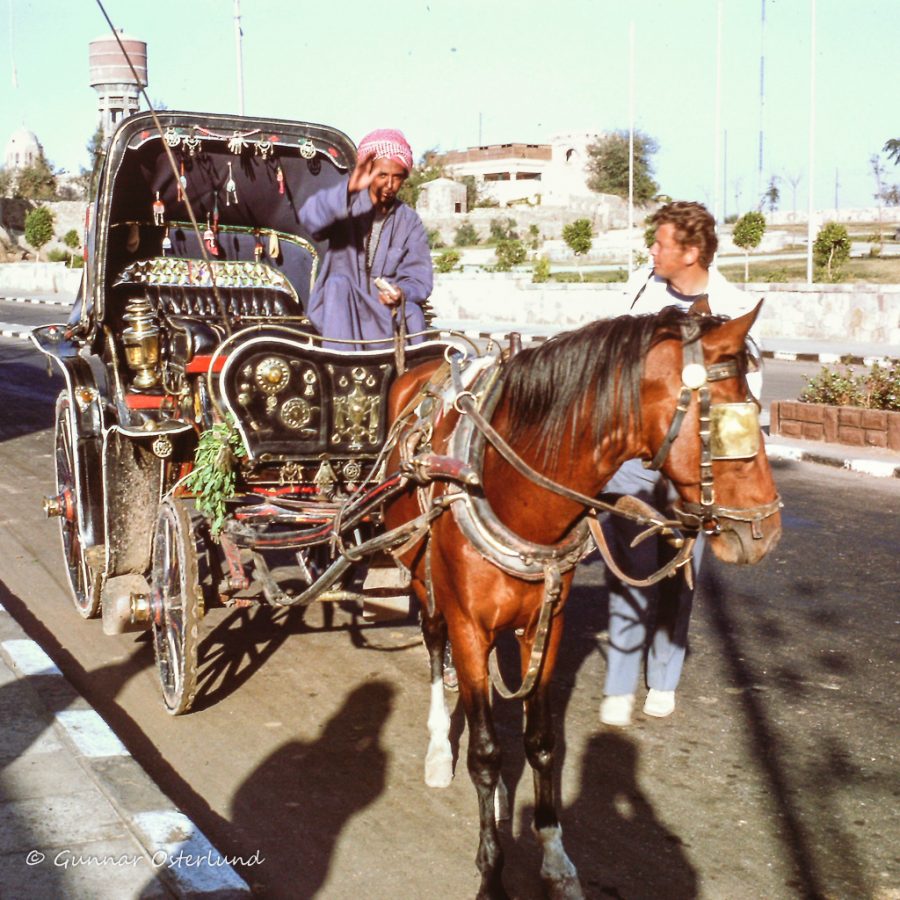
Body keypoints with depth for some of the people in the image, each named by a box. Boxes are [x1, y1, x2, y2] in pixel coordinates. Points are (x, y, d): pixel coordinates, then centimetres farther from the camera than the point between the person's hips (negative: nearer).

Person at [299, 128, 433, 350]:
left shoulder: (410, 222, 7)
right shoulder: (347, 206, -1)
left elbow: (419, 279, 0)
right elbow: (311, 218, -24)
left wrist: (402, 294, -25)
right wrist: (348, 189, -41)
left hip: (385, 313, 1)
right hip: (341, 311, -1)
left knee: (411, 314, -29)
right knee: (338, 284, -31)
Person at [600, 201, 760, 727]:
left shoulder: (735, 309, -6)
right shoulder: (641, 289, 1)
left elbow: (747, 392, 0)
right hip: (633, 451, 1)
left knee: (680, 575, 9)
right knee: (630, 570, 0)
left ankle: (664, 681, 26)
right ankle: (620, 687, 9)